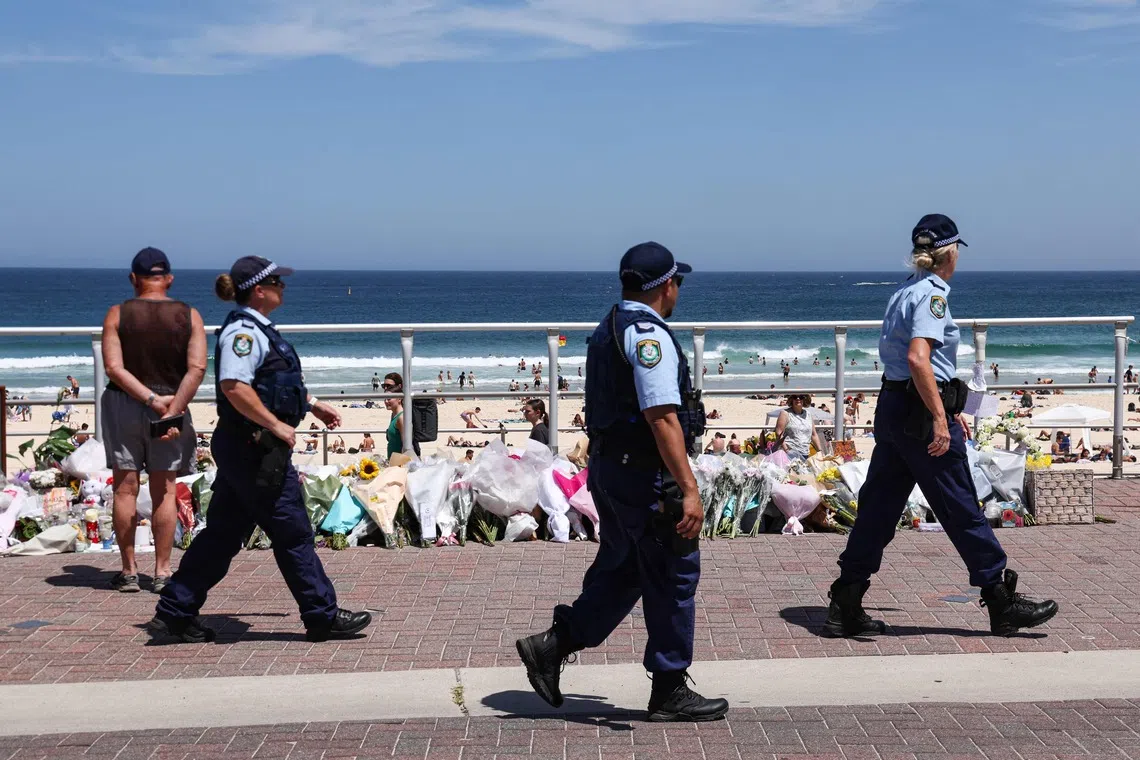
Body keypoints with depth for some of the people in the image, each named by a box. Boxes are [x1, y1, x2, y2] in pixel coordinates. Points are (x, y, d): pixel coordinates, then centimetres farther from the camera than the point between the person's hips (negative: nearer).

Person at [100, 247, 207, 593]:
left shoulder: (117, 314, -2)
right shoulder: (189, 316, -1)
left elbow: (114, 368, -12)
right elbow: (196, 369, -12)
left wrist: (151, 399, -13)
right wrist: (172, 410, -14)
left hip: (123, 405, -1)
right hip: (172, 405, 1)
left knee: (125, 488, 6)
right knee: (164, 491, 7)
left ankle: (129, 571, 9)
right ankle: (161, 572, 8)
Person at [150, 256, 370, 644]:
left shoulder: (255, 329, 16)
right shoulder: (243, 330, -17)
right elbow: (234, 386, -29)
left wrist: (312, 404, 29)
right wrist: (276, 425, -24)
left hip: (243, 449, 11)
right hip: (254, 448, -11)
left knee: (224, 532, 14)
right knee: (292, 532, -1)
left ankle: (174, 611, 18)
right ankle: (323, 616, 8)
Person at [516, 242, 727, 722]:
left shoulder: (608, 330, 14)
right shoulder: (649, 335, -17)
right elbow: (662, 417, -25)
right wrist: (689, 489, -27)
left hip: (608, 467, 10)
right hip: (645, 476, -9)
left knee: (620, 570, 18)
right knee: (673, 576, 2)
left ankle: (551, 646, 14)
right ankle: (670, 691, 10)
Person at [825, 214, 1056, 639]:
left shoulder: (904, 292, 16)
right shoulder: (931, 294, -13)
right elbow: (918, 358, -25)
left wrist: (949, 409, 29)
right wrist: (941, 419, -26)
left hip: (892, 408, 9)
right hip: (921, 413, -9)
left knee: (878, 506, 10)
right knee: (961, 508, -1)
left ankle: (845, 607, 11)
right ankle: (1002, 603, 8)